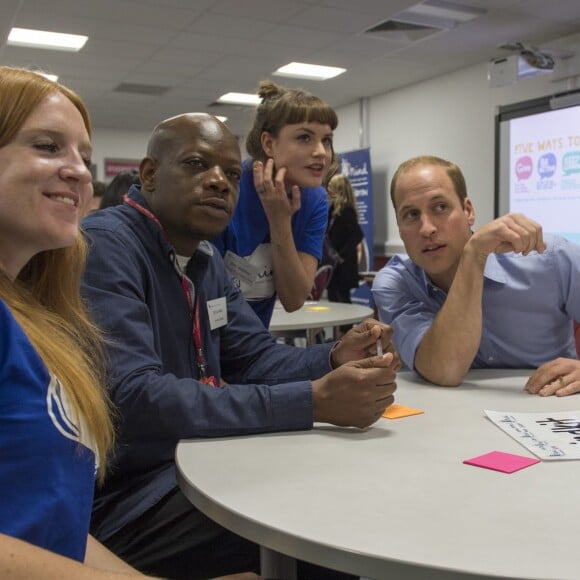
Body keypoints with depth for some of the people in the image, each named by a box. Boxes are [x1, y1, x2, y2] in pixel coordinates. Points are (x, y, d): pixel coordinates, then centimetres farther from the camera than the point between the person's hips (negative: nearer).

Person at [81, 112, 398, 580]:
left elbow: (255, 358, 8)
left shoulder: (206, 260, 9)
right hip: (121, 497, -8)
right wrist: (313, 402, -33)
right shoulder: (104, 246, -19)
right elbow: (132, 398, -31)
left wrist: (336, 361, -13)